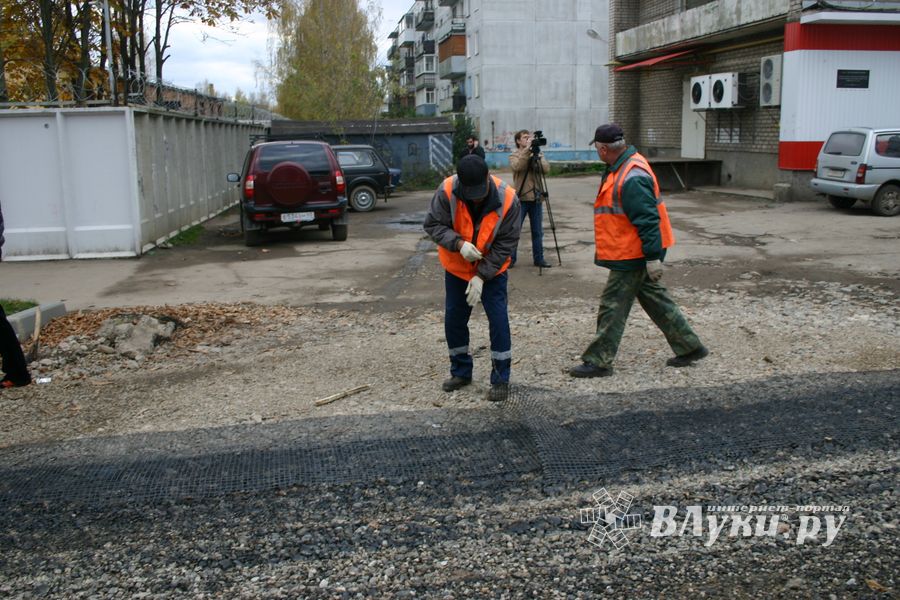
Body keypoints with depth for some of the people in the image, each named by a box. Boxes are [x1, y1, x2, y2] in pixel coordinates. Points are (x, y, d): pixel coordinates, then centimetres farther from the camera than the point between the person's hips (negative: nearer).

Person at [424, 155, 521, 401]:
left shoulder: (507, 198, -27)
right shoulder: (447, 190, -26)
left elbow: (506, 243, -20)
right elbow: (433, 225, -17)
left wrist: (481, 276, -24)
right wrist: (459, 244, -35)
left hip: (492, 270, -2)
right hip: (456, 268, 2)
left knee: (498, 320, -7)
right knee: (453, 319, 8)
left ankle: (501, 379, 5)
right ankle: (461, 372, 26)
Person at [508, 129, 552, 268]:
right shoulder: (514, 155, 0)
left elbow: (546, 169, -5)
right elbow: (517, 166, -23)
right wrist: (527, 150, -23)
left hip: (536, 198, 3)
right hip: (520, 199, -3)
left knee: (538, 231, 8)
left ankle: (539, 259, 16)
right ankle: (510, 259, 9)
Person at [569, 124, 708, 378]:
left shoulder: (632, 178, -25)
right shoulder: (622, 168, 9)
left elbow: (648, 220, -27)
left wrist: (653, 257, -26)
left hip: (632, 256, -11)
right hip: (634, 253, 11)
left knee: (613, 306, -2)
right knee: (655, 298, 18)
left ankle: (598, 361, 7)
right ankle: (689, 347, 27)